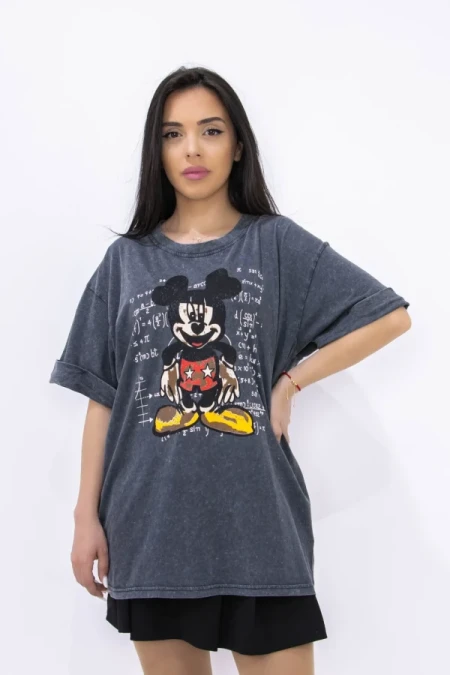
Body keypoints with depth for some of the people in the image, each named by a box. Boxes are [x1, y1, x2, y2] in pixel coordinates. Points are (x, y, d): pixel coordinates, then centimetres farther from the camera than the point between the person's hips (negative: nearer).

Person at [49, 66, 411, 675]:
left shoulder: (277, 244, 2)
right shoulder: (126, 260, 7)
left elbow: (391, 316, 0)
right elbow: (104, 397, 7)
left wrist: (289, 382, -6)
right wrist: (87, 516, 3)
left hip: (258, 522, -1)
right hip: (151, 528, 2)